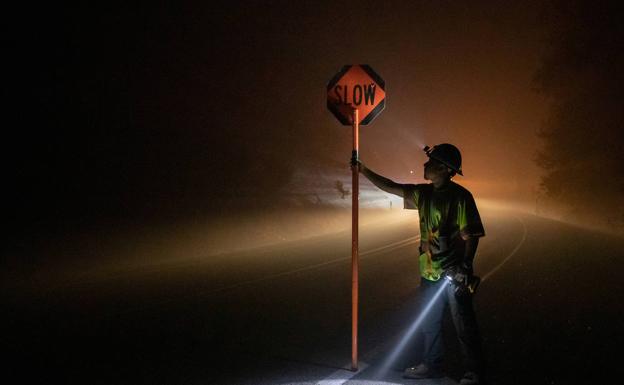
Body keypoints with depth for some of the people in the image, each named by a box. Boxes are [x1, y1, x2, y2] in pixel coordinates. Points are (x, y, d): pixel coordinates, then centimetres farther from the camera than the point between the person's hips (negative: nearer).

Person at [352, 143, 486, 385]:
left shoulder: (460, 196, -15)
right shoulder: (423, 193, 6)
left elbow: (471, 236, -16)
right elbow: (390, 187, 13)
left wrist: (465, 267, -22)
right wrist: (363, 170, 11)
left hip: (454, 274, -8)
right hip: (430, 272, 8)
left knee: (464, 326, 3)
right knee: (429, 323, 19)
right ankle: (431, 365, 36)